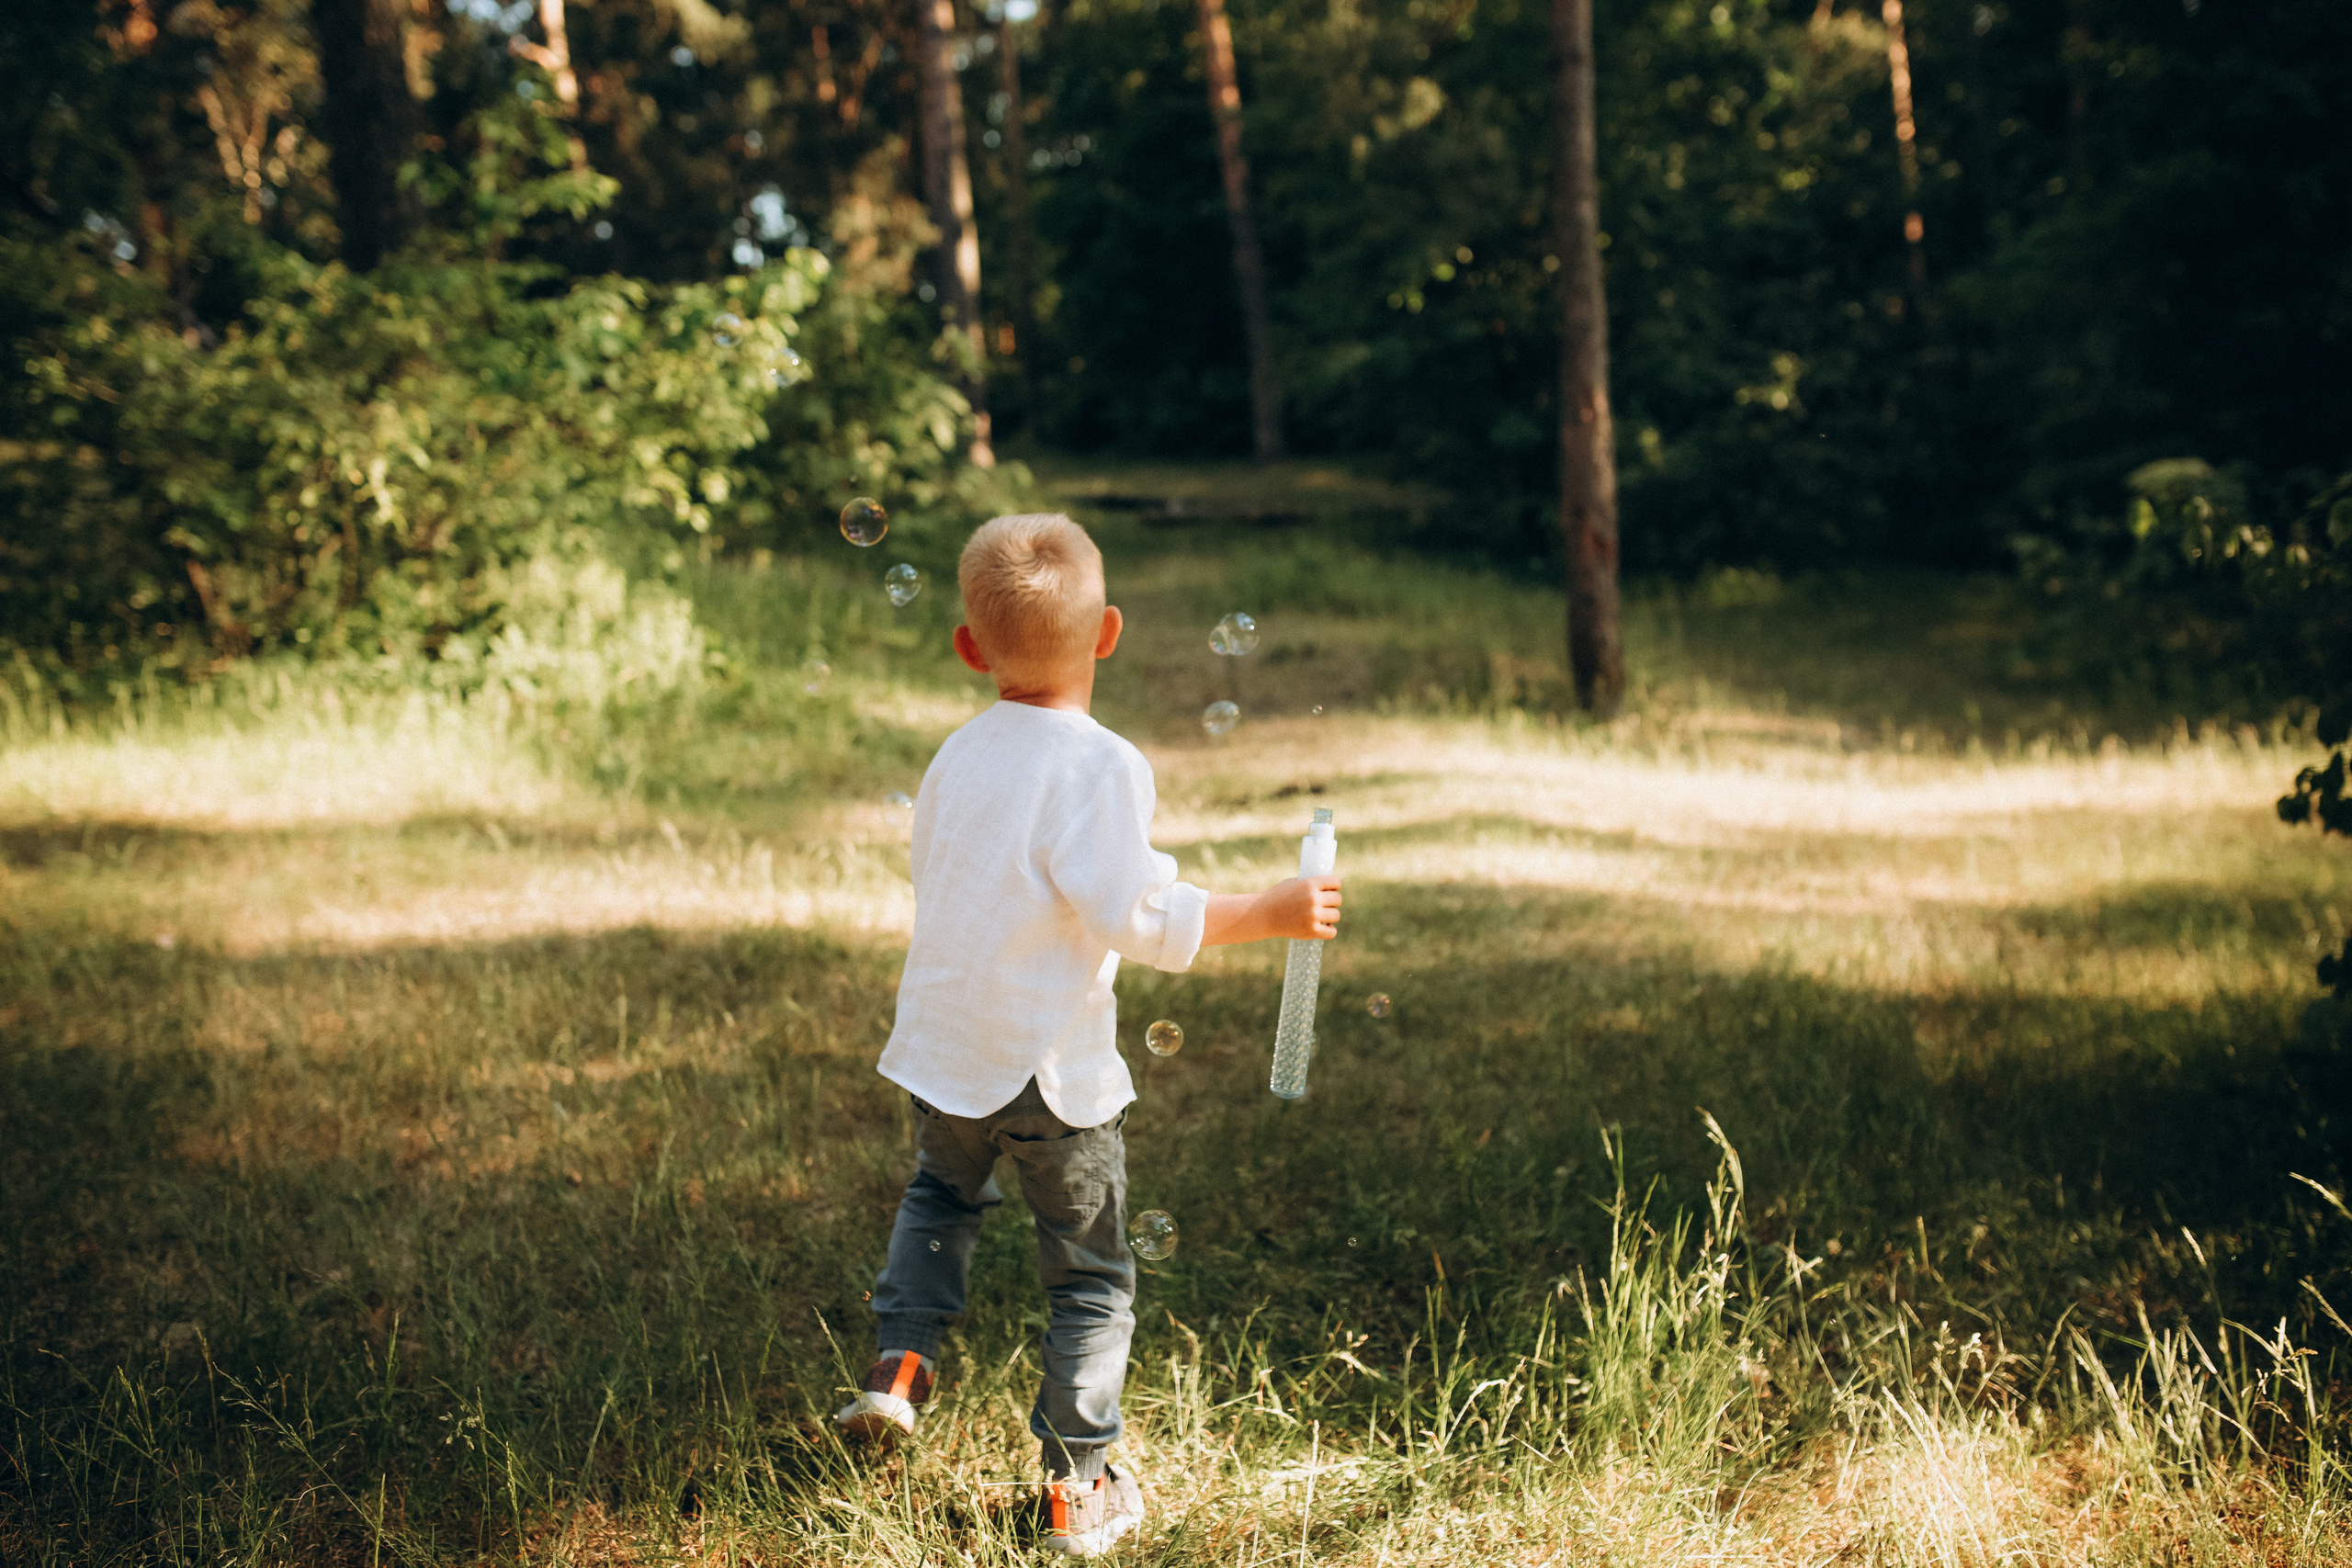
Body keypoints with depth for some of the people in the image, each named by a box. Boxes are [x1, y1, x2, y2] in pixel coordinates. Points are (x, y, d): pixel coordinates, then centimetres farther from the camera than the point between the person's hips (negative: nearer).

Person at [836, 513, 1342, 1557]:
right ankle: (1080, 1488, 14)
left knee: (942, 1194, 35)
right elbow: (1134, 916, -23)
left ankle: (900, 1362, 23)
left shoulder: (957, 756, 2)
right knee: (1090, 1276, 9)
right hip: (1052, 1068, -5)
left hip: (945, 1046, 5)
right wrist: (1267, 913, -15)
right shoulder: (1101, 766, -18)